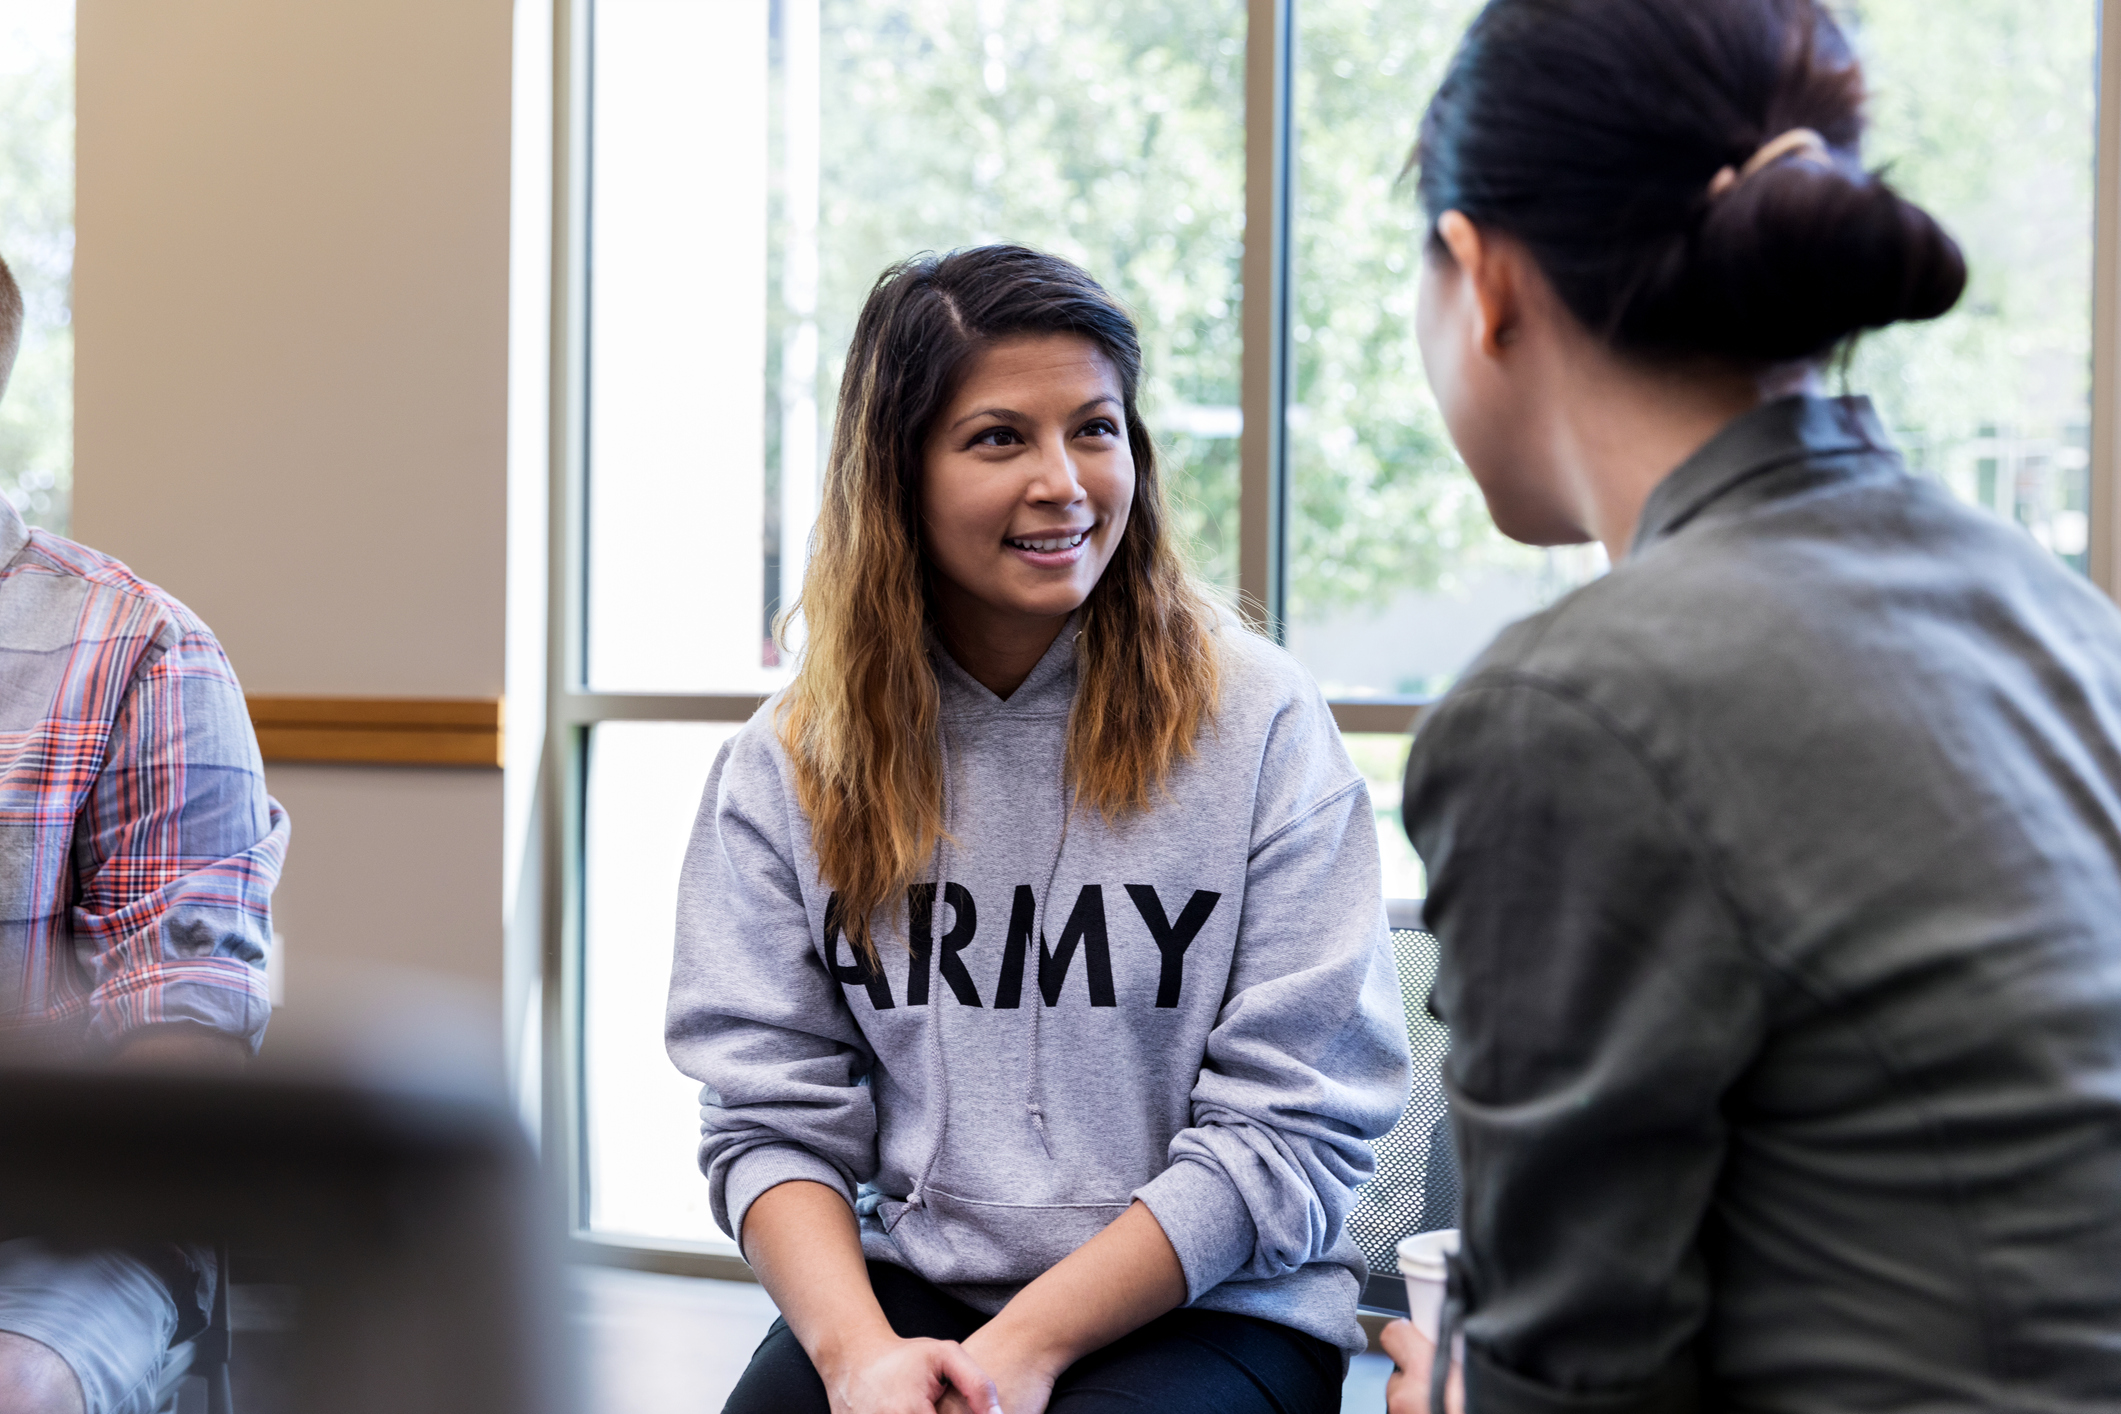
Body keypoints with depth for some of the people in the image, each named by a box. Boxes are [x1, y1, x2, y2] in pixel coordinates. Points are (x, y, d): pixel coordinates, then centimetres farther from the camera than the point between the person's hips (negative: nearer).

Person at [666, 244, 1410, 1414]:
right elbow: (770, 1114, 2)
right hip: (901, 1288, 2)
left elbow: (1289, 1126, -7)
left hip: (1209, 1309, -2)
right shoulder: (790, 760, 5)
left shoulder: (1258, 723, -3)